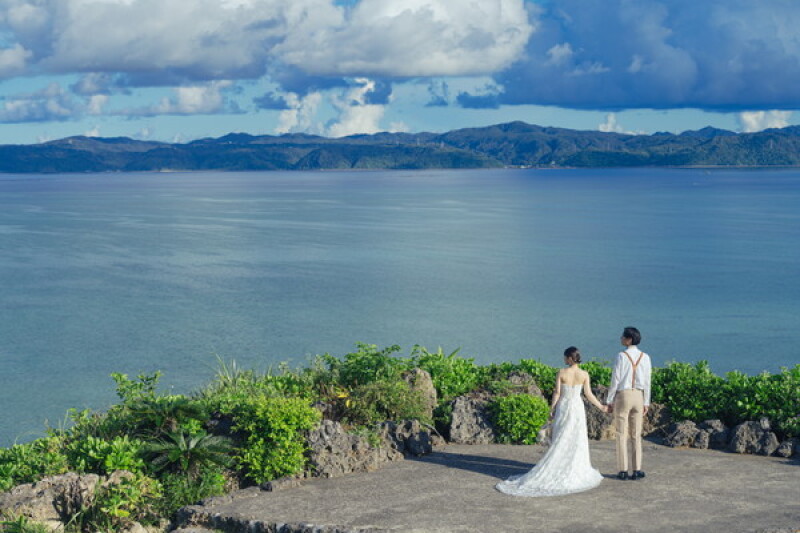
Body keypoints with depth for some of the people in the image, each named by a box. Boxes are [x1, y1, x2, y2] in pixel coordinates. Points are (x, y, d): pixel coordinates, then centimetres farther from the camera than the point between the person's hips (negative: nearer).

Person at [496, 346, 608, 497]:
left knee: (560, 442, 7)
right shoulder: (584, 374, -5)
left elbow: (557, 393, -8)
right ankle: (573, 472, 10)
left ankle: (556, 471, 7)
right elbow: (589, 394, -4)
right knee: (577, 442, 8)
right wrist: (601, 407, 8)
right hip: (577, 408, 0)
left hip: (563, 407, 0)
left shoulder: (561, 373, -8)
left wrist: (552, 409, 2)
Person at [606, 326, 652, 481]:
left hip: (623, 395, -4)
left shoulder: (622, 356, -11)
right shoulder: (645, 357, 2)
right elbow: (647, 382, 4)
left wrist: (610, 401, -2)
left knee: (622, 434, 2)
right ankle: (637, 470, 6)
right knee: (636, 435, 9)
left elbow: (615, 380, -10)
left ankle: (623, 470, 2)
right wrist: (646, 403, 11)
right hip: (639, 396, 4)